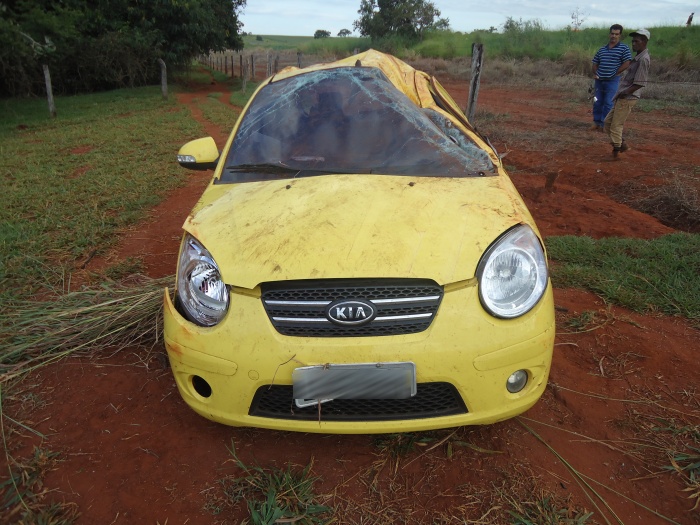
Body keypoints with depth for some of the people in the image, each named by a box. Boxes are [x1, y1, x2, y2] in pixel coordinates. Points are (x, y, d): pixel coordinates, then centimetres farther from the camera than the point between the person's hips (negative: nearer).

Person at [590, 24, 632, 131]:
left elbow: (626, 64, -7)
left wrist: (614, 74, -9)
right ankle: (596, 122, 19)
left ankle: (604, 124, 2)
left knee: (608, 103, -4)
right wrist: (595, 73, 3)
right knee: (597, 102, 8)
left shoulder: (624, 48, -2)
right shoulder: (602, 49, 13)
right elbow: (595, 63, 20)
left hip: (612, 81, -5)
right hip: (599, 80, 5)